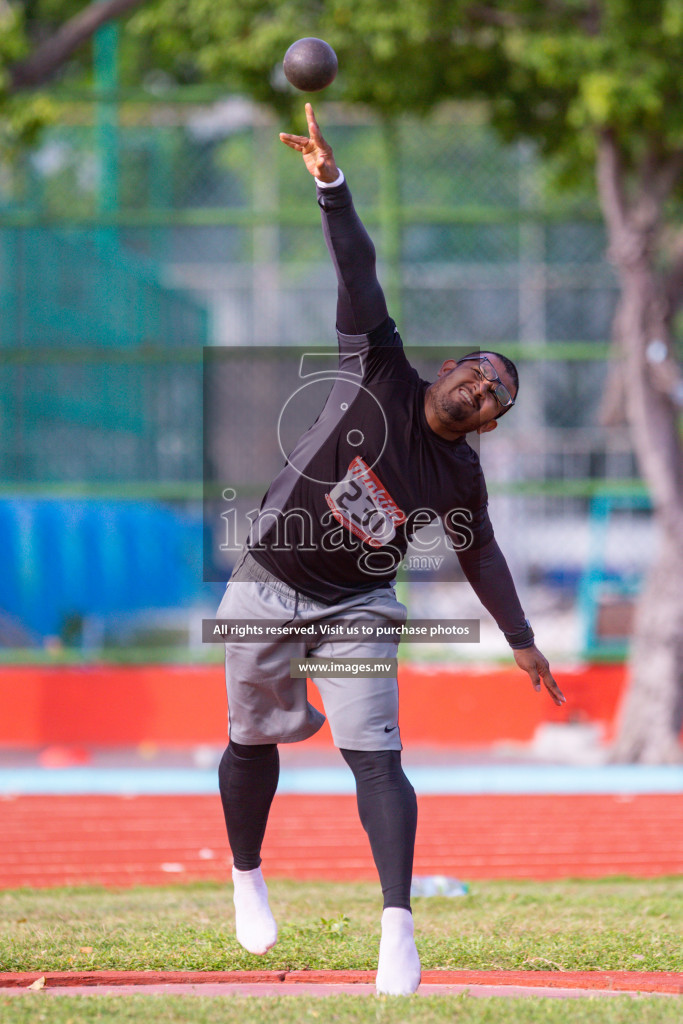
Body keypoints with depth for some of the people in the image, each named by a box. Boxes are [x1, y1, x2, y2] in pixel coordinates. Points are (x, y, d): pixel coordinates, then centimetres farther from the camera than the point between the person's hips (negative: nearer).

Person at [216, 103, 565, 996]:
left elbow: (479, 551, 15)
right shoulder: (383, 376, -10)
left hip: (357, 609, 1)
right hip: (268, 588, -1)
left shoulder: (461, 479, -2)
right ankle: (247, 879, 36)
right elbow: (359, 277, -19)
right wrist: (331, 184, -28)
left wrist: (521, 639, 16)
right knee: (254, 740, 10)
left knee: (374, 754, -14)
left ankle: (398, 926, -20)